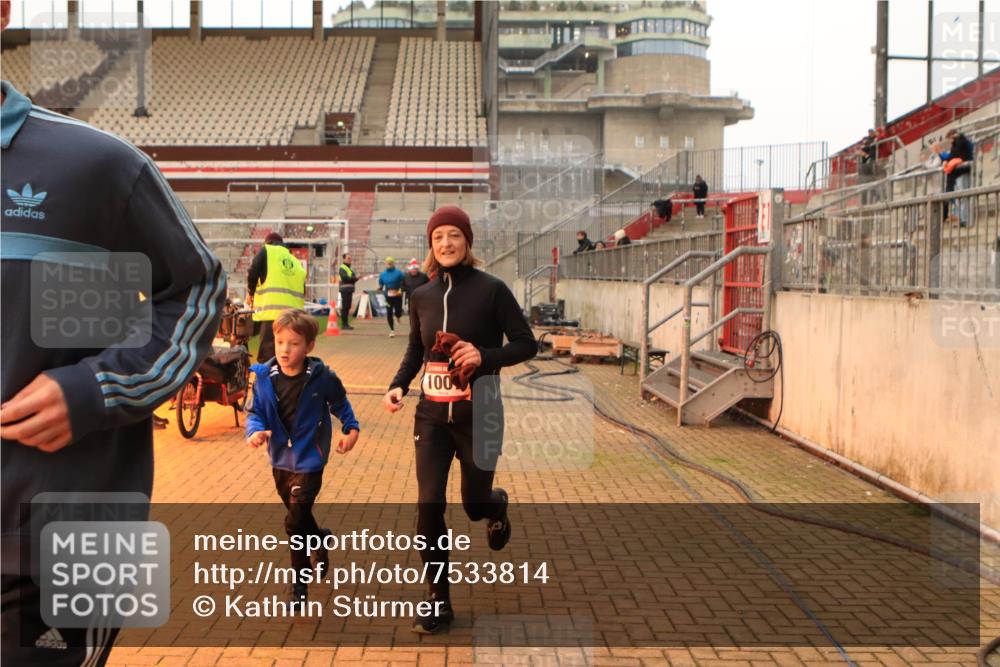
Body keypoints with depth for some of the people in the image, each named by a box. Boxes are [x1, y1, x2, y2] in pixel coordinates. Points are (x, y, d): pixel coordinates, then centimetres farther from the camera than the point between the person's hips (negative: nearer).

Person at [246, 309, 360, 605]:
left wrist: (351, 429, -7)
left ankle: (300, 585, 3)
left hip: (309, 460, -4)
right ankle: (320, 539, 54)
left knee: (295, 522, -12)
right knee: (299, 517, 22)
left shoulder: (321, 377, -14)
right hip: (280, 459, 5)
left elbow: (340, 403, 3)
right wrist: (255, 431, -22)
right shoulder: (265, 377, -9)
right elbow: (255, 411, -2)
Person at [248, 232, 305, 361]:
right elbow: (302, 290, 20)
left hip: (273, 312, -5)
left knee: (267, 357, -6)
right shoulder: (296, 261, 22)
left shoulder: (266, 251, 9)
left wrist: (252, 293, 16)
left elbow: (252, 274, 0)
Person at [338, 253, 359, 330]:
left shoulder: (349, 268, 22)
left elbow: (354, 278, 18)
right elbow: (345, 278, -19)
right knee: (344, 307, -9)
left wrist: (356, 277, -2)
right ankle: (344, 324, -9)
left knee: (348, 307, 11)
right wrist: (355, 278, -15)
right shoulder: (342, 268, -6)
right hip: (345, 289, -9)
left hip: (350, 290, 9)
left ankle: (346, 323, 16)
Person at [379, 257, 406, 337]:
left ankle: (398, 316, 35)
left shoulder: (398, 273, -4)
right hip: (388, 296, 2)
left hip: (397, 295, -2)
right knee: (389, 313, 0)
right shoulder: (382, 274, 5)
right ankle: (392, 330, 12)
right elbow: (380, 284, 12)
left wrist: (400, 290, -16)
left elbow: (403, 283, -3)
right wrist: (380, 288, -7)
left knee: (398, 312, -5)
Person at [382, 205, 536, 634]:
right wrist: (397, 386, -1)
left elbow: (526, 345, -6)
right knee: (428, 507, -5)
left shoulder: (490, 289, -9)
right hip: (432, 416, 3)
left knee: (475, 504, 10)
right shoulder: (422, 296, 3)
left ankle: (497, 506, 50)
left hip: (478, 415, -3)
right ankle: (439, 603, 9)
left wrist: (485, 356, -21)